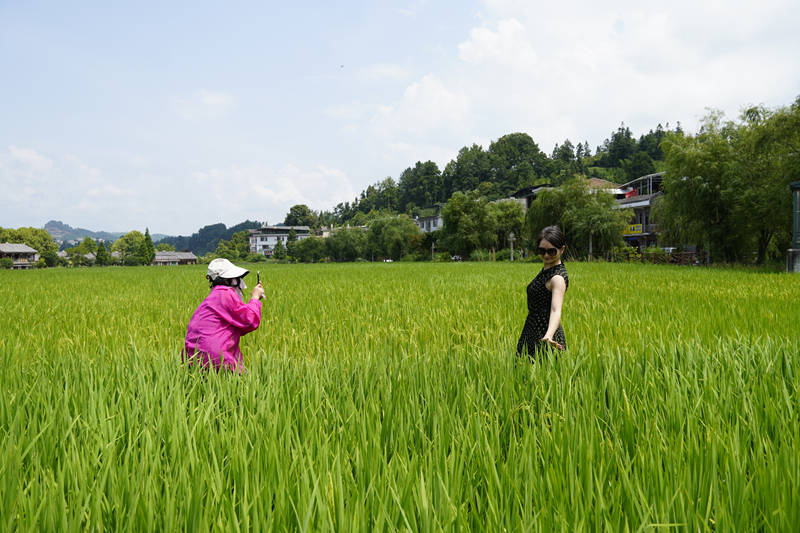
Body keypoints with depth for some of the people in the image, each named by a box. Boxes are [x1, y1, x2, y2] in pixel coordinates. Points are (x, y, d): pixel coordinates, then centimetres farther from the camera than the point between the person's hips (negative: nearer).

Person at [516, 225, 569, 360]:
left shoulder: (558, 278, -18)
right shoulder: (546, 267, 9)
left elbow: (556, 310, -33)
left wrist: (549, 335, -50)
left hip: (543, 340, -9)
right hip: (532, 334, 9)